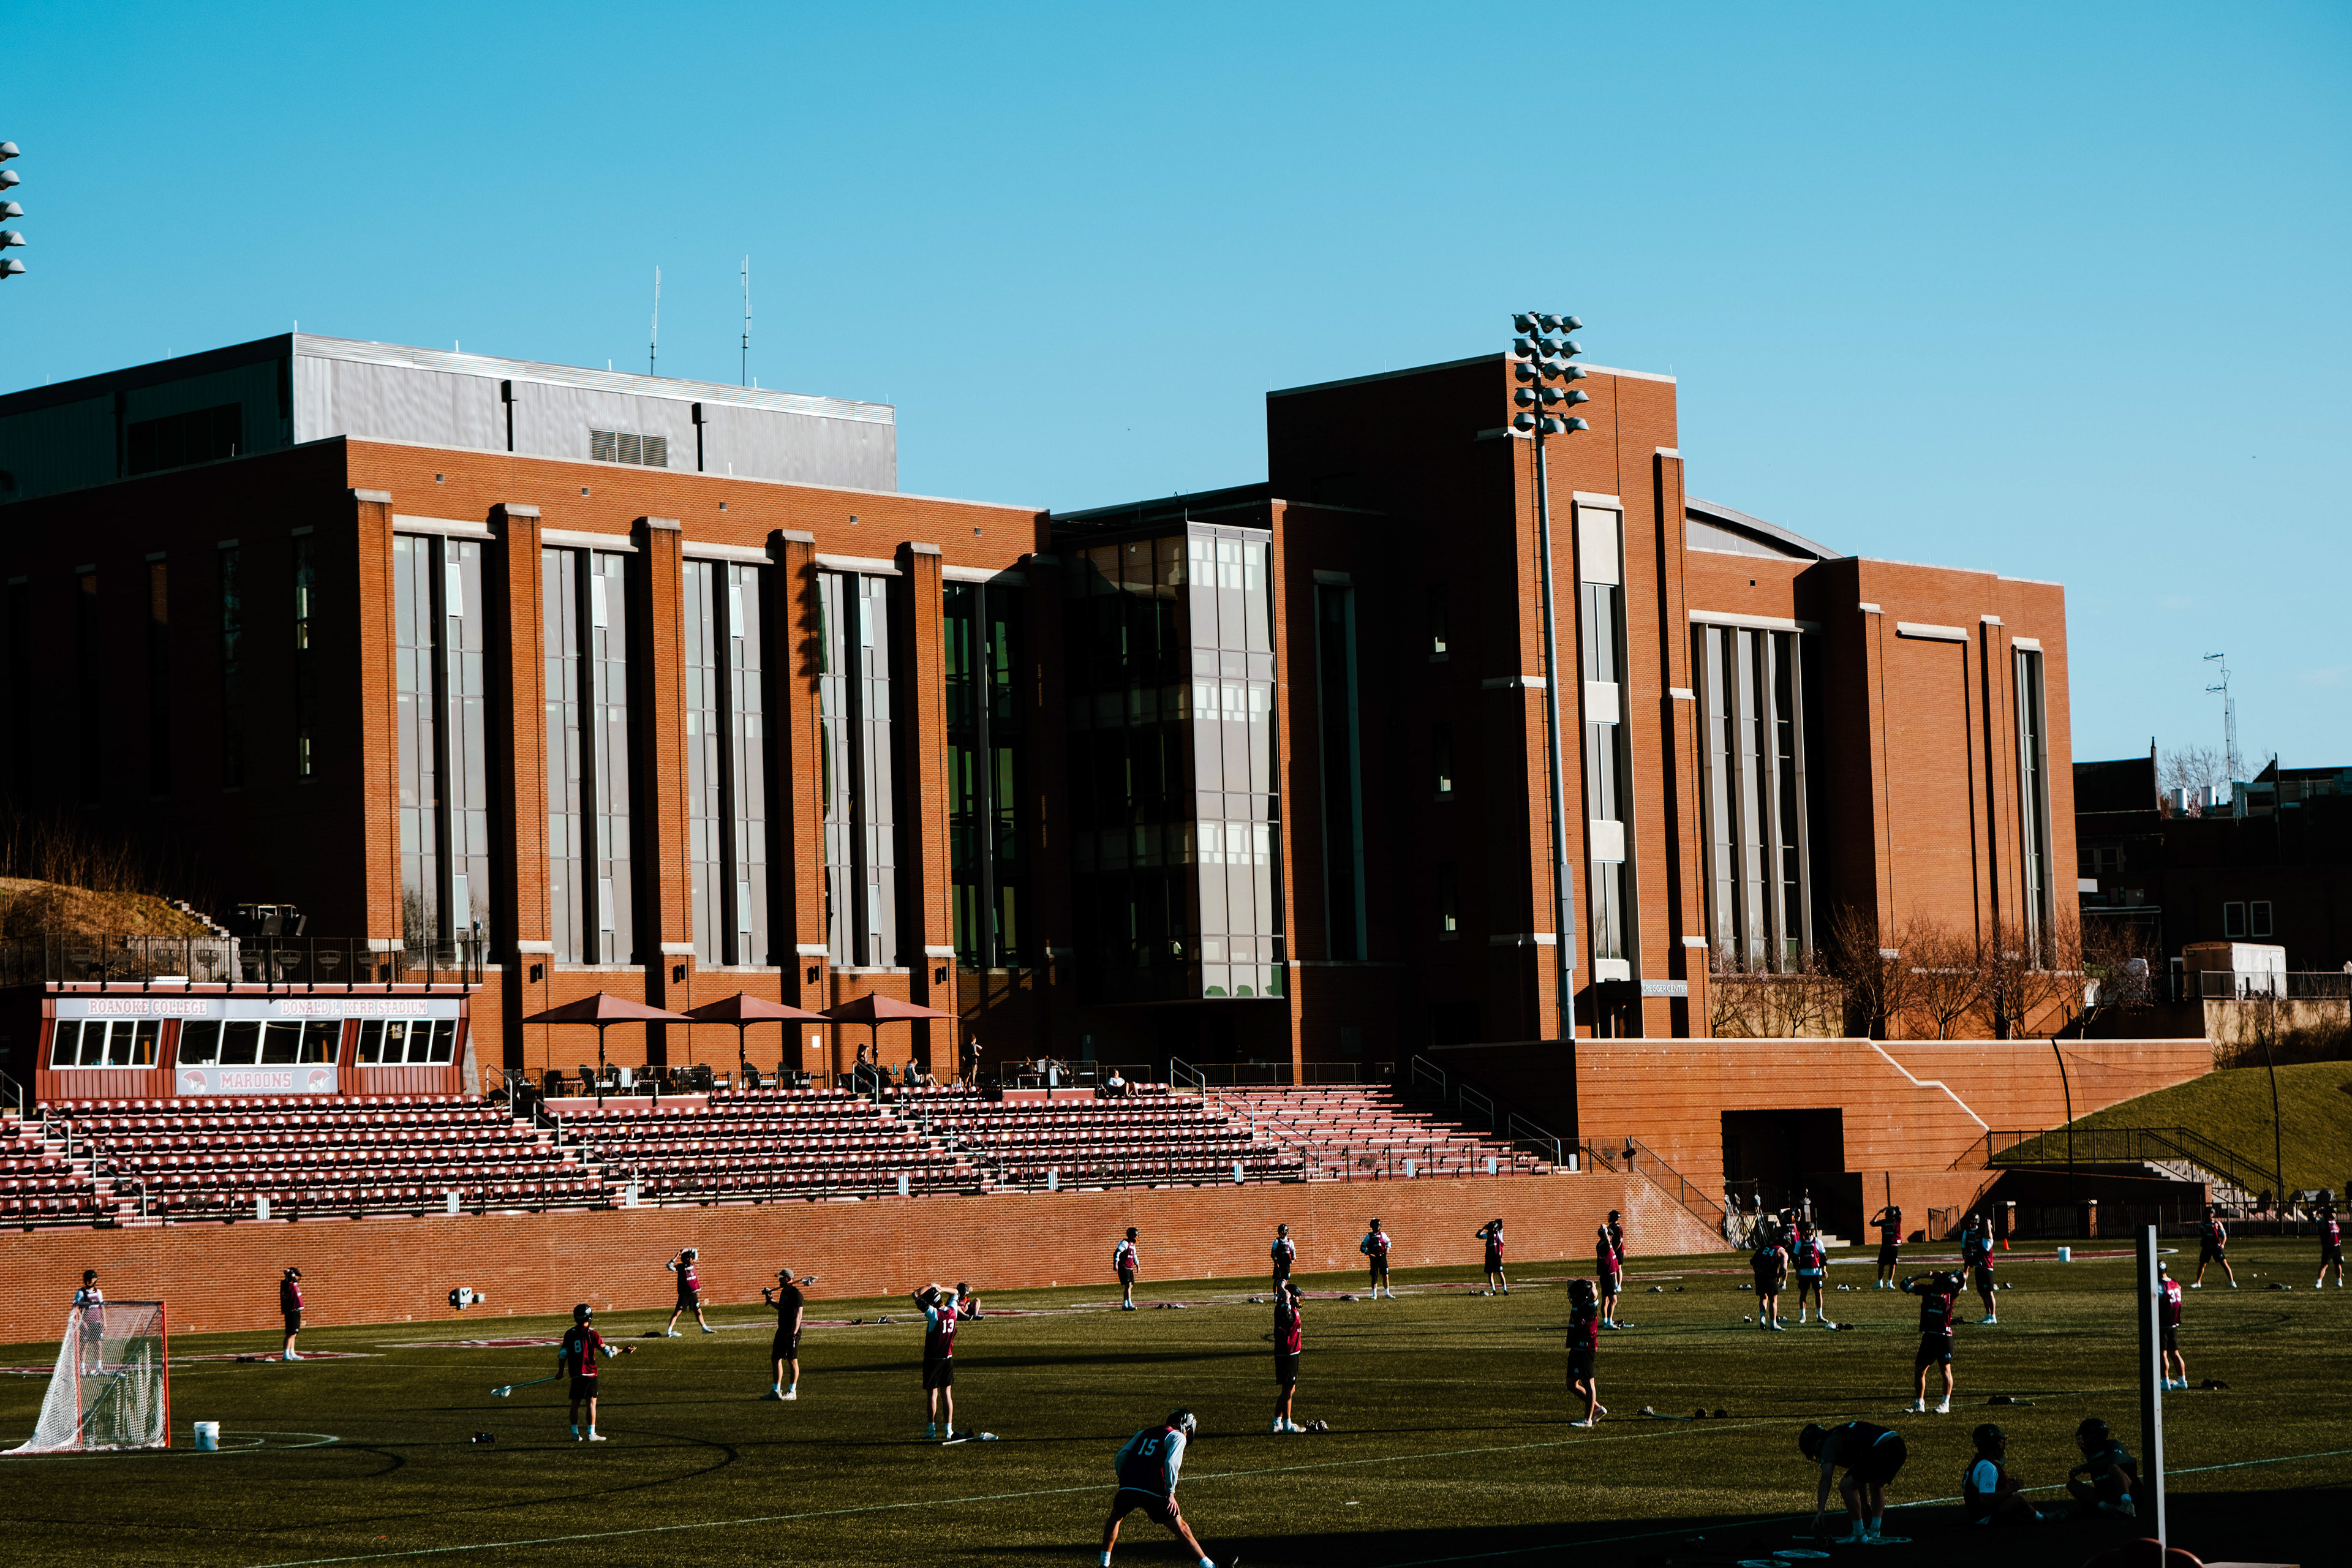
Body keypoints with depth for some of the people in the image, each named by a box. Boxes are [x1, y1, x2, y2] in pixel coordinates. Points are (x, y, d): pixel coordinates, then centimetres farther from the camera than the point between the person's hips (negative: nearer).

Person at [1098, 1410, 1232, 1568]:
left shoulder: (1143, 1434, 27)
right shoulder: (1178, 1437, 9)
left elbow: (1120, 1458, 19)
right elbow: (1171, 1462, -9)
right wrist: (1171, 1493, -6)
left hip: (1127, 1488, 4)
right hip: (1153, 1492, -4)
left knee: (1115, 1518, 33)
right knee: (1182, 1530, 4)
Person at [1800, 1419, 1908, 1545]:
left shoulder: (1829, 1444, 6)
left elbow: (1826, 1480, -7)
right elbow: (1860, 1473, 42)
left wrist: (1820, 1511, -11)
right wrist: (1864, 1504, 50)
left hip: (1881, 1450, -10)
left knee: (1846, 1486, 0)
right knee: (1876, 1485, 33)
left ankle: (1859, 1534, 4)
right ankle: (1875, 1533, 28)